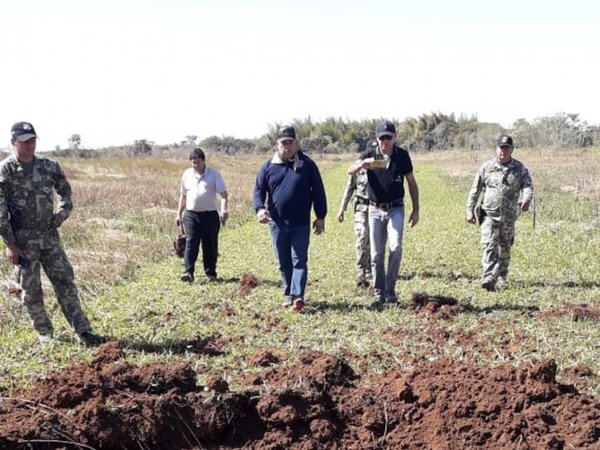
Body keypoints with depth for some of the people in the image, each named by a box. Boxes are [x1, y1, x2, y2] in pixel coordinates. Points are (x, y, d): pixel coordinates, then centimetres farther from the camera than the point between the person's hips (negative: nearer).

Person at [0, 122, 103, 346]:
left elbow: (64, 189, 22)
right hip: (23, 240, -3)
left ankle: (83, 330, 5)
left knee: (65, 282, 2)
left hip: (50, 236, 3)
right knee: (31, 290, 6)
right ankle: (44, 332, 23)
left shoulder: (49, 166, 3)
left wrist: (63, 210, 4)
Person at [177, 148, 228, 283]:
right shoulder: (187, 174, 8)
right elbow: (183, 195, 17)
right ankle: (188, 272, -16)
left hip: (210, 215, -1)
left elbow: (223, 193, -10)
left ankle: (210, 273, 18)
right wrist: (179, 213, 16)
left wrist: (224, 209, -26)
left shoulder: (214, 174, -2)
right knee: (191, 243, -10)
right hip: (191, 215, 1)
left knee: (210, 245, 6)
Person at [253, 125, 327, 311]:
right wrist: (259, 208, -13)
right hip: (277, 223, 2)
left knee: (299, 260, -8)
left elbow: (318, 191, 4)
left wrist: (320, 217, 2)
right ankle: (288, 294, 23)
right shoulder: (268, 166, 4)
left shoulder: (307, 165, 0)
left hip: (301, 224, -2)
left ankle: (297, 295, -12)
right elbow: (259, 189, 6)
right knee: (283, 262, 11)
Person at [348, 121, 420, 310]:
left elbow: (411, 182, 6)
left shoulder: (402, 155, -3)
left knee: (396, 248, -18)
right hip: (375, 210, 1)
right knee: (376, 255, 2)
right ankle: (379, 294, 10)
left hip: (396, 209, -1)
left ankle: (390, 290, -5)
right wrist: (363, 163, -39)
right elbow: (350, 171, -18)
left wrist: (416, 210, 4)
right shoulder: (369, 153, -4)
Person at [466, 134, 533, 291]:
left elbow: (528, 185, -7)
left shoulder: (520, 169, 3)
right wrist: (470, 210, 0)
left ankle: (501, 279, 29)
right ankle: (488, 279, -25)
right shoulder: (486, 167, 2)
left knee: (505, 250, 13)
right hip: (489, 214, -2)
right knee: (489, 245, -17)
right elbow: (475, 189, 5)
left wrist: (527, 198, -30)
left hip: (509, 216, 2)